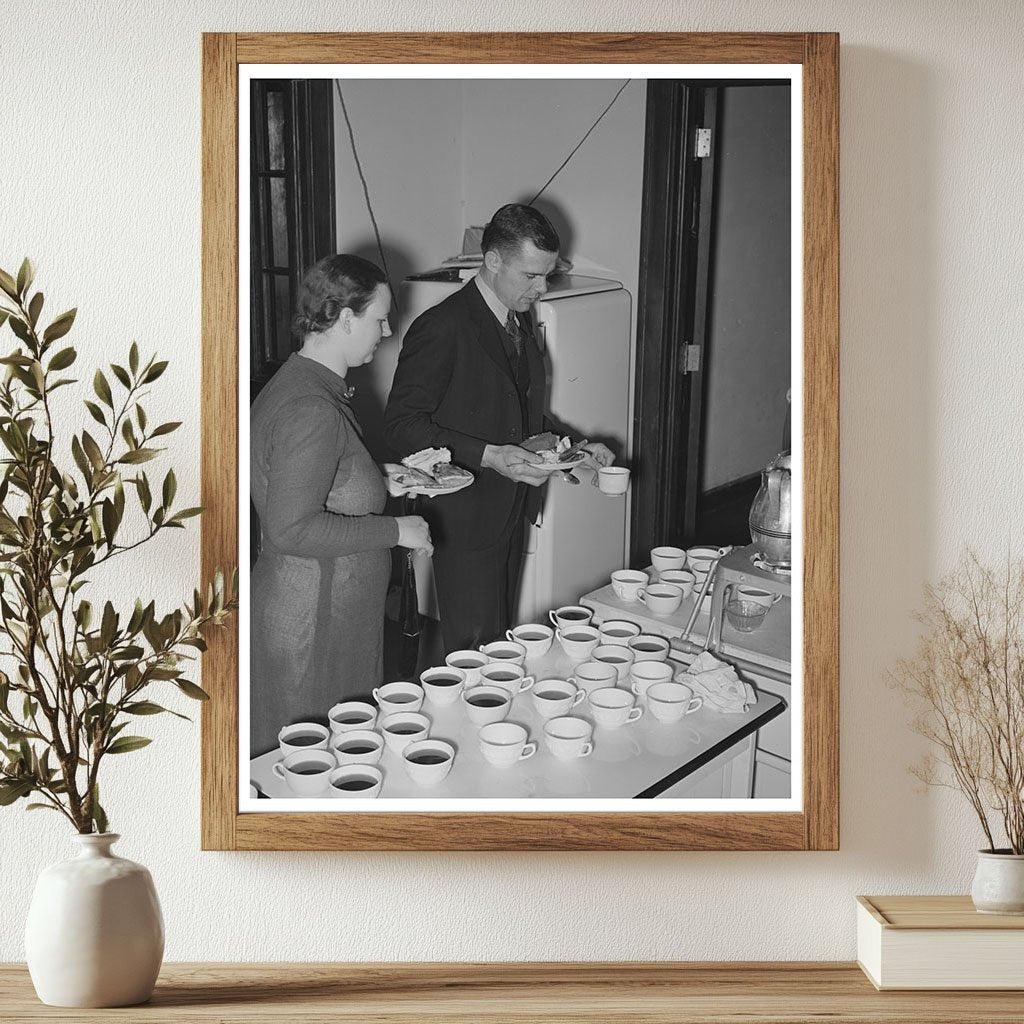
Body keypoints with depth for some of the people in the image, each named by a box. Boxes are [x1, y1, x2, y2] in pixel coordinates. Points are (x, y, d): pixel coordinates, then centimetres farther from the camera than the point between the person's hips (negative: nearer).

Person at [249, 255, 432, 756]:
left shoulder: (300, 383, 10)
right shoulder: (310, 409, -24)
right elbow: (291, 529, -28)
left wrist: (383, 479, 15)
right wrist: (395, 530, -20)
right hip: (312, 623, -10)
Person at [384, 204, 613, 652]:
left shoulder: (520, 320, 10)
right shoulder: (441, 328, -18)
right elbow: (403, 424, -19)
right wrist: (487, 455, -27)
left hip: (510, 514, 8)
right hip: (465, 521, -8)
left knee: (501, 643, 16)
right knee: (473, 651, -1)